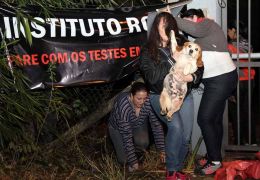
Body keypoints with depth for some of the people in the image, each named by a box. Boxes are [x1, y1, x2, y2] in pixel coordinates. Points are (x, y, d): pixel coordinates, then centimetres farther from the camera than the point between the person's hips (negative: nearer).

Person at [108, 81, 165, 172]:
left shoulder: (149, 102, -28)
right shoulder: (123, 105, -39)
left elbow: (156, 125, -19)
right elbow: (126, 135, -36)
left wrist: (162, 150, -22)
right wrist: (133, 161, -33)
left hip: (138, 125, 3)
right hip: (118, 127, -2)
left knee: (143, 141, -30)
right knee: (124, 160, -16)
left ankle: (137, 154, 4)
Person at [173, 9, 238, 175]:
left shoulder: (207, 23, -5)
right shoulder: (203, 36, 23)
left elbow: (193, 29, -27)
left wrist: (172, 19, -20)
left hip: (220, 79, -10)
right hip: (218, 80, 10)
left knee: (205, 119, -9)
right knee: (215, 120, 12)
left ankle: (215, 160, -2)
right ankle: (215, 157, 19)